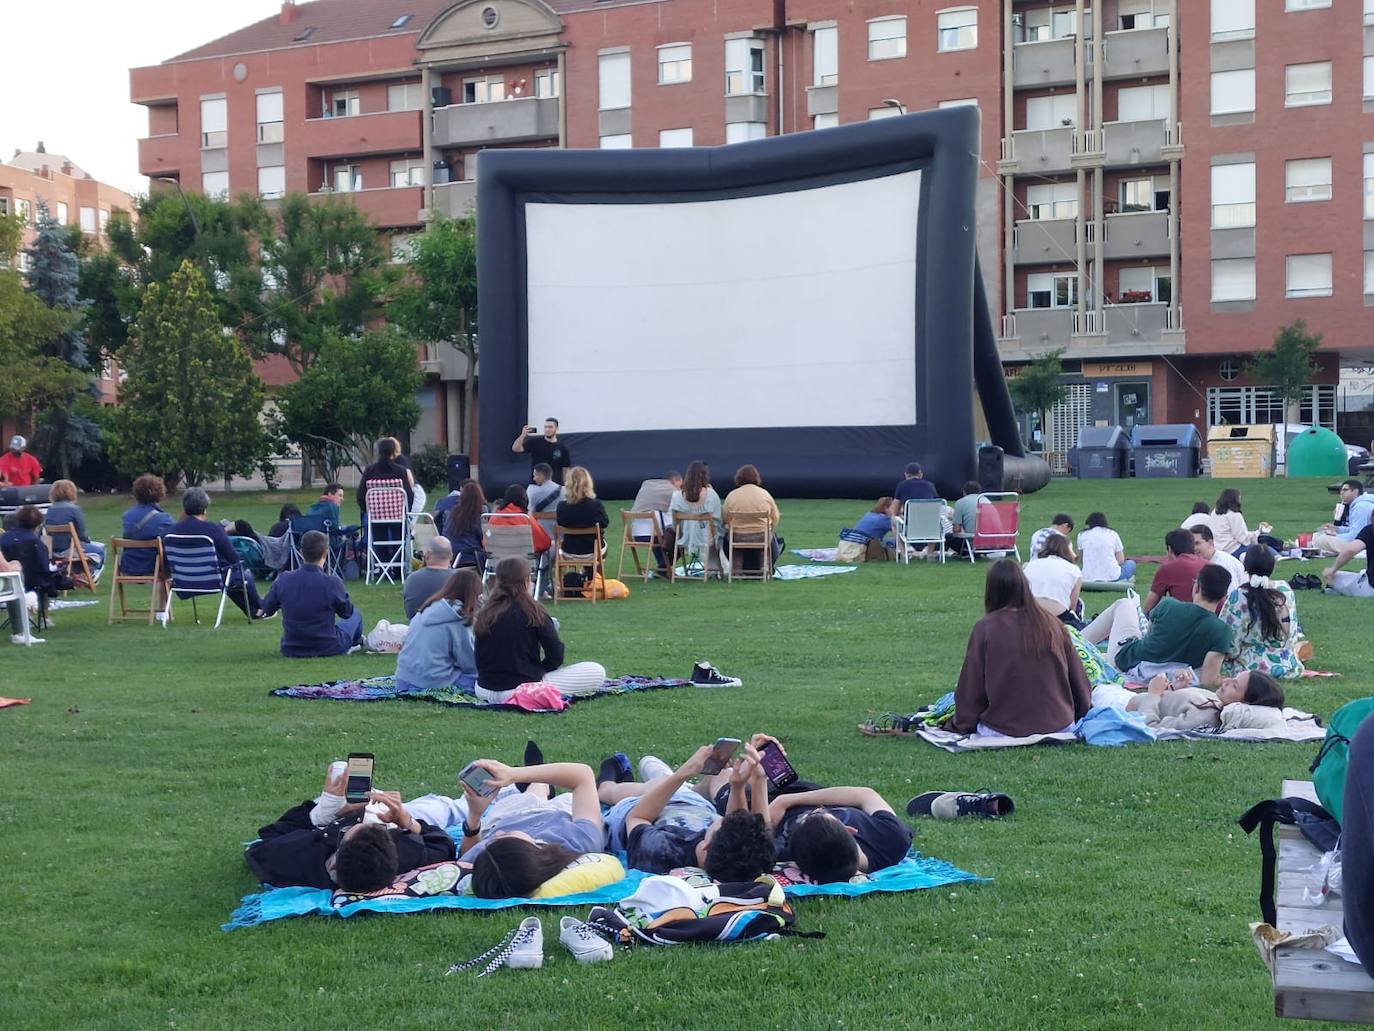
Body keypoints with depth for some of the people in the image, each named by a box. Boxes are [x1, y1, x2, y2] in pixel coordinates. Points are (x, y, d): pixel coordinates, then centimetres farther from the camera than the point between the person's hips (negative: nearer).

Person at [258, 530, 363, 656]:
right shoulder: (332, 582, -23)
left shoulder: (283, 580, -13)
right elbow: (347, 612, -4)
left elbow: (266, 609, 5)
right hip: (328, 649, -3)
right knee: (355, 615, 26)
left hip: (290, 650, 3)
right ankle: (355, 643, 53)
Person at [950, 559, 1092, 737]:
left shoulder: (985, 629, -9)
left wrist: (961, 725, 14)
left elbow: (971, 688, -2)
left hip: (1003, 730, -5)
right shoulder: (1052, 624, 1)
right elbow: (1078, 681, 10)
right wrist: (1081, 714, 27)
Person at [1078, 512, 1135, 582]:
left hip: (1088, 579, 1)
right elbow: (1121, 561, 3)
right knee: (1131, 563, 29)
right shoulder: (1113, 534, 5)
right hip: (1112, 577, -1)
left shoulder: (1082, 535, 6)